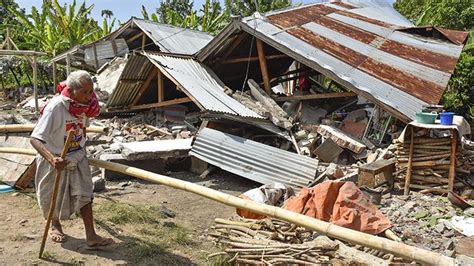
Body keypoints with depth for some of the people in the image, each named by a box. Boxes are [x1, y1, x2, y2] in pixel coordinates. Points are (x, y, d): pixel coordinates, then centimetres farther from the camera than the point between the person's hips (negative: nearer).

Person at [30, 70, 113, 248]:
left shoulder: (83, 104, -12)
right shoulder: (55, 107, -31)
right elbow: (34, 139, -35)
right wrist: (52, 159, -50)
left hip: (77, 158, 4)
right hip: (55, 161, -4)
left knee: (84, 194, -2)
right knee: (54, 198, 16)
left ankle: (91, 236, 5)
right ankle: (55, 225, 45)